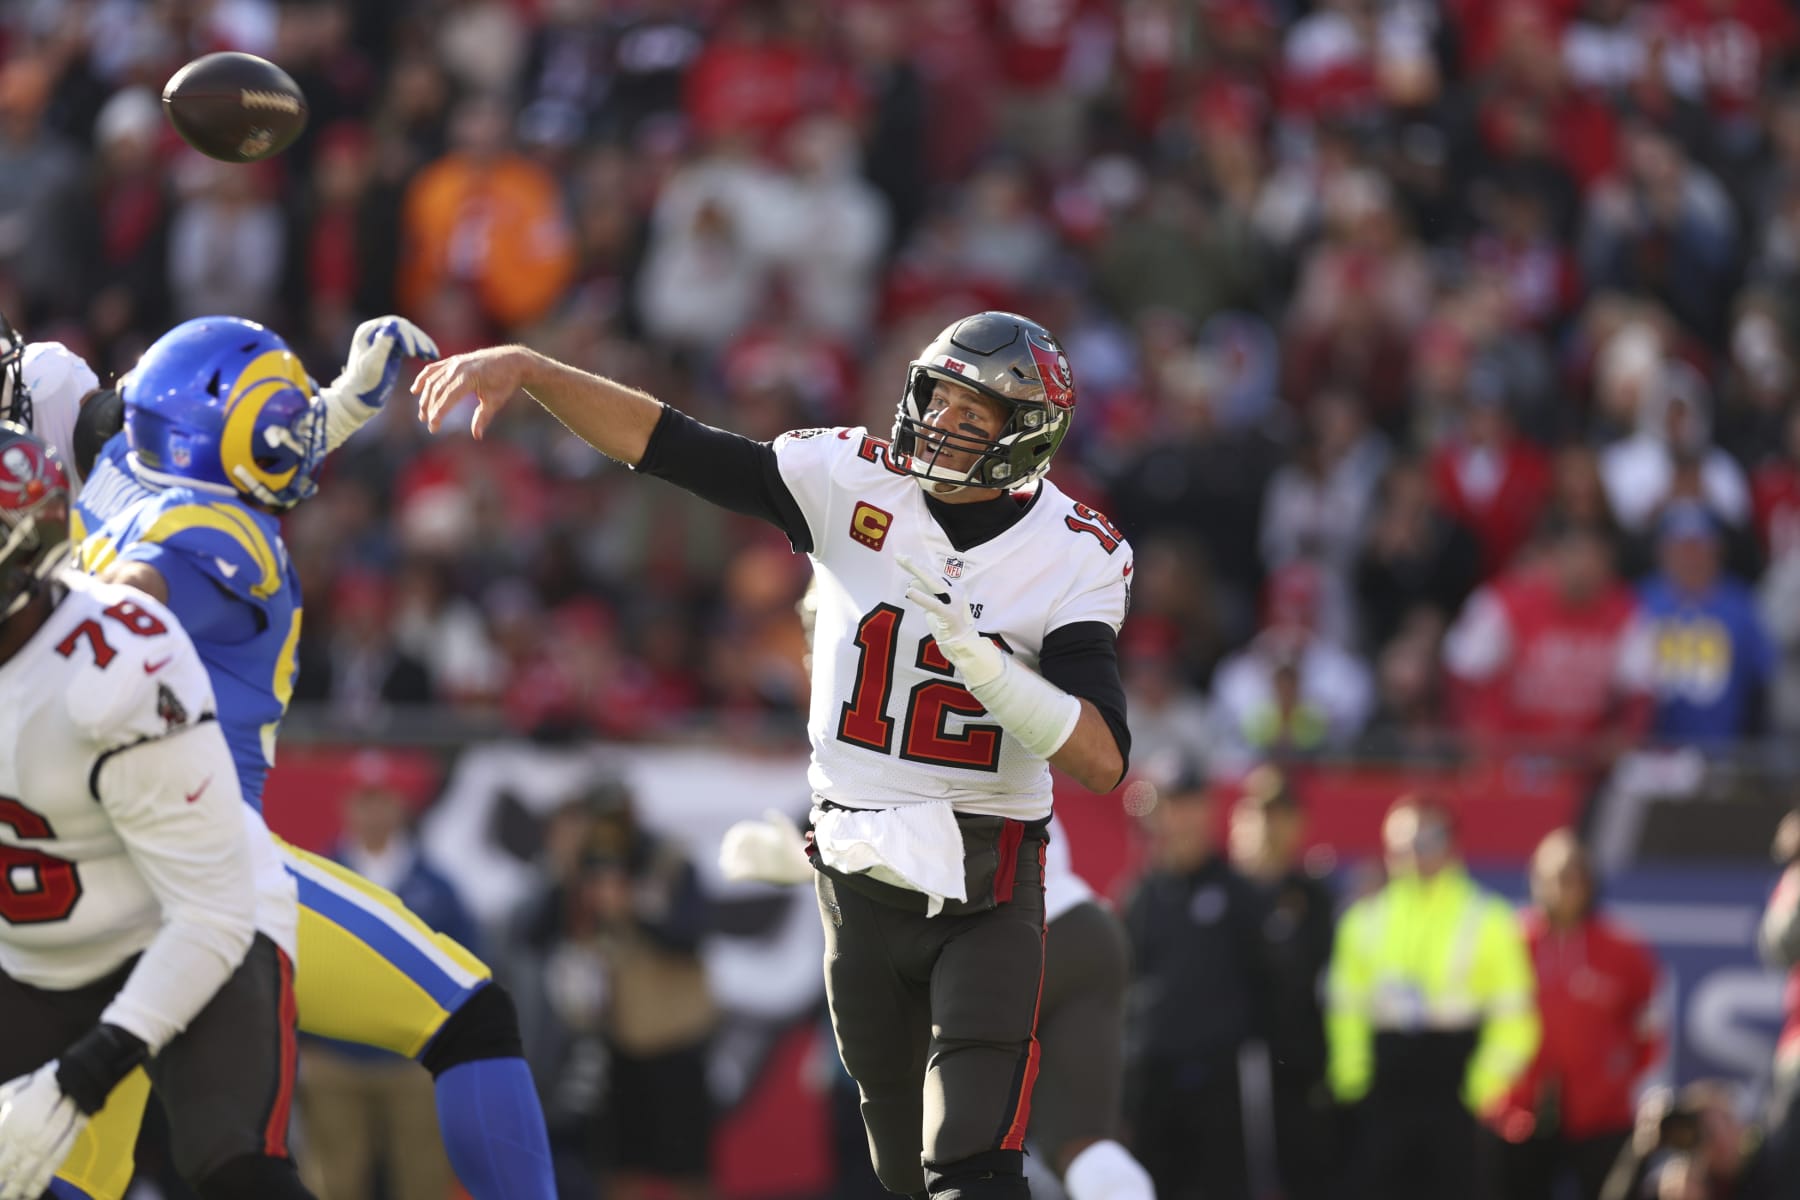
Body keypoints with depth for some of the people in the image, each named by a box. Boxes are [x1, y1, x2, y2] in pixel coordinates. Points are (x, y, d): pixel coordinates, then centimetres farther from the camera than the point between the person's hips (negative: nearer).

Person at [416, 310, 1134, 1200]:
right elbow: (665, 443, -8)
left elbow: (1103, 763, -19)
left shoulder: (1075, 559, -11)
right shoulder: (854, 482, -5)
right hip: (860, 876, 3)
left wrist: (974, 653, -29)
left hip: (985, 889, -3)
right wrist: (523, 368, -19)